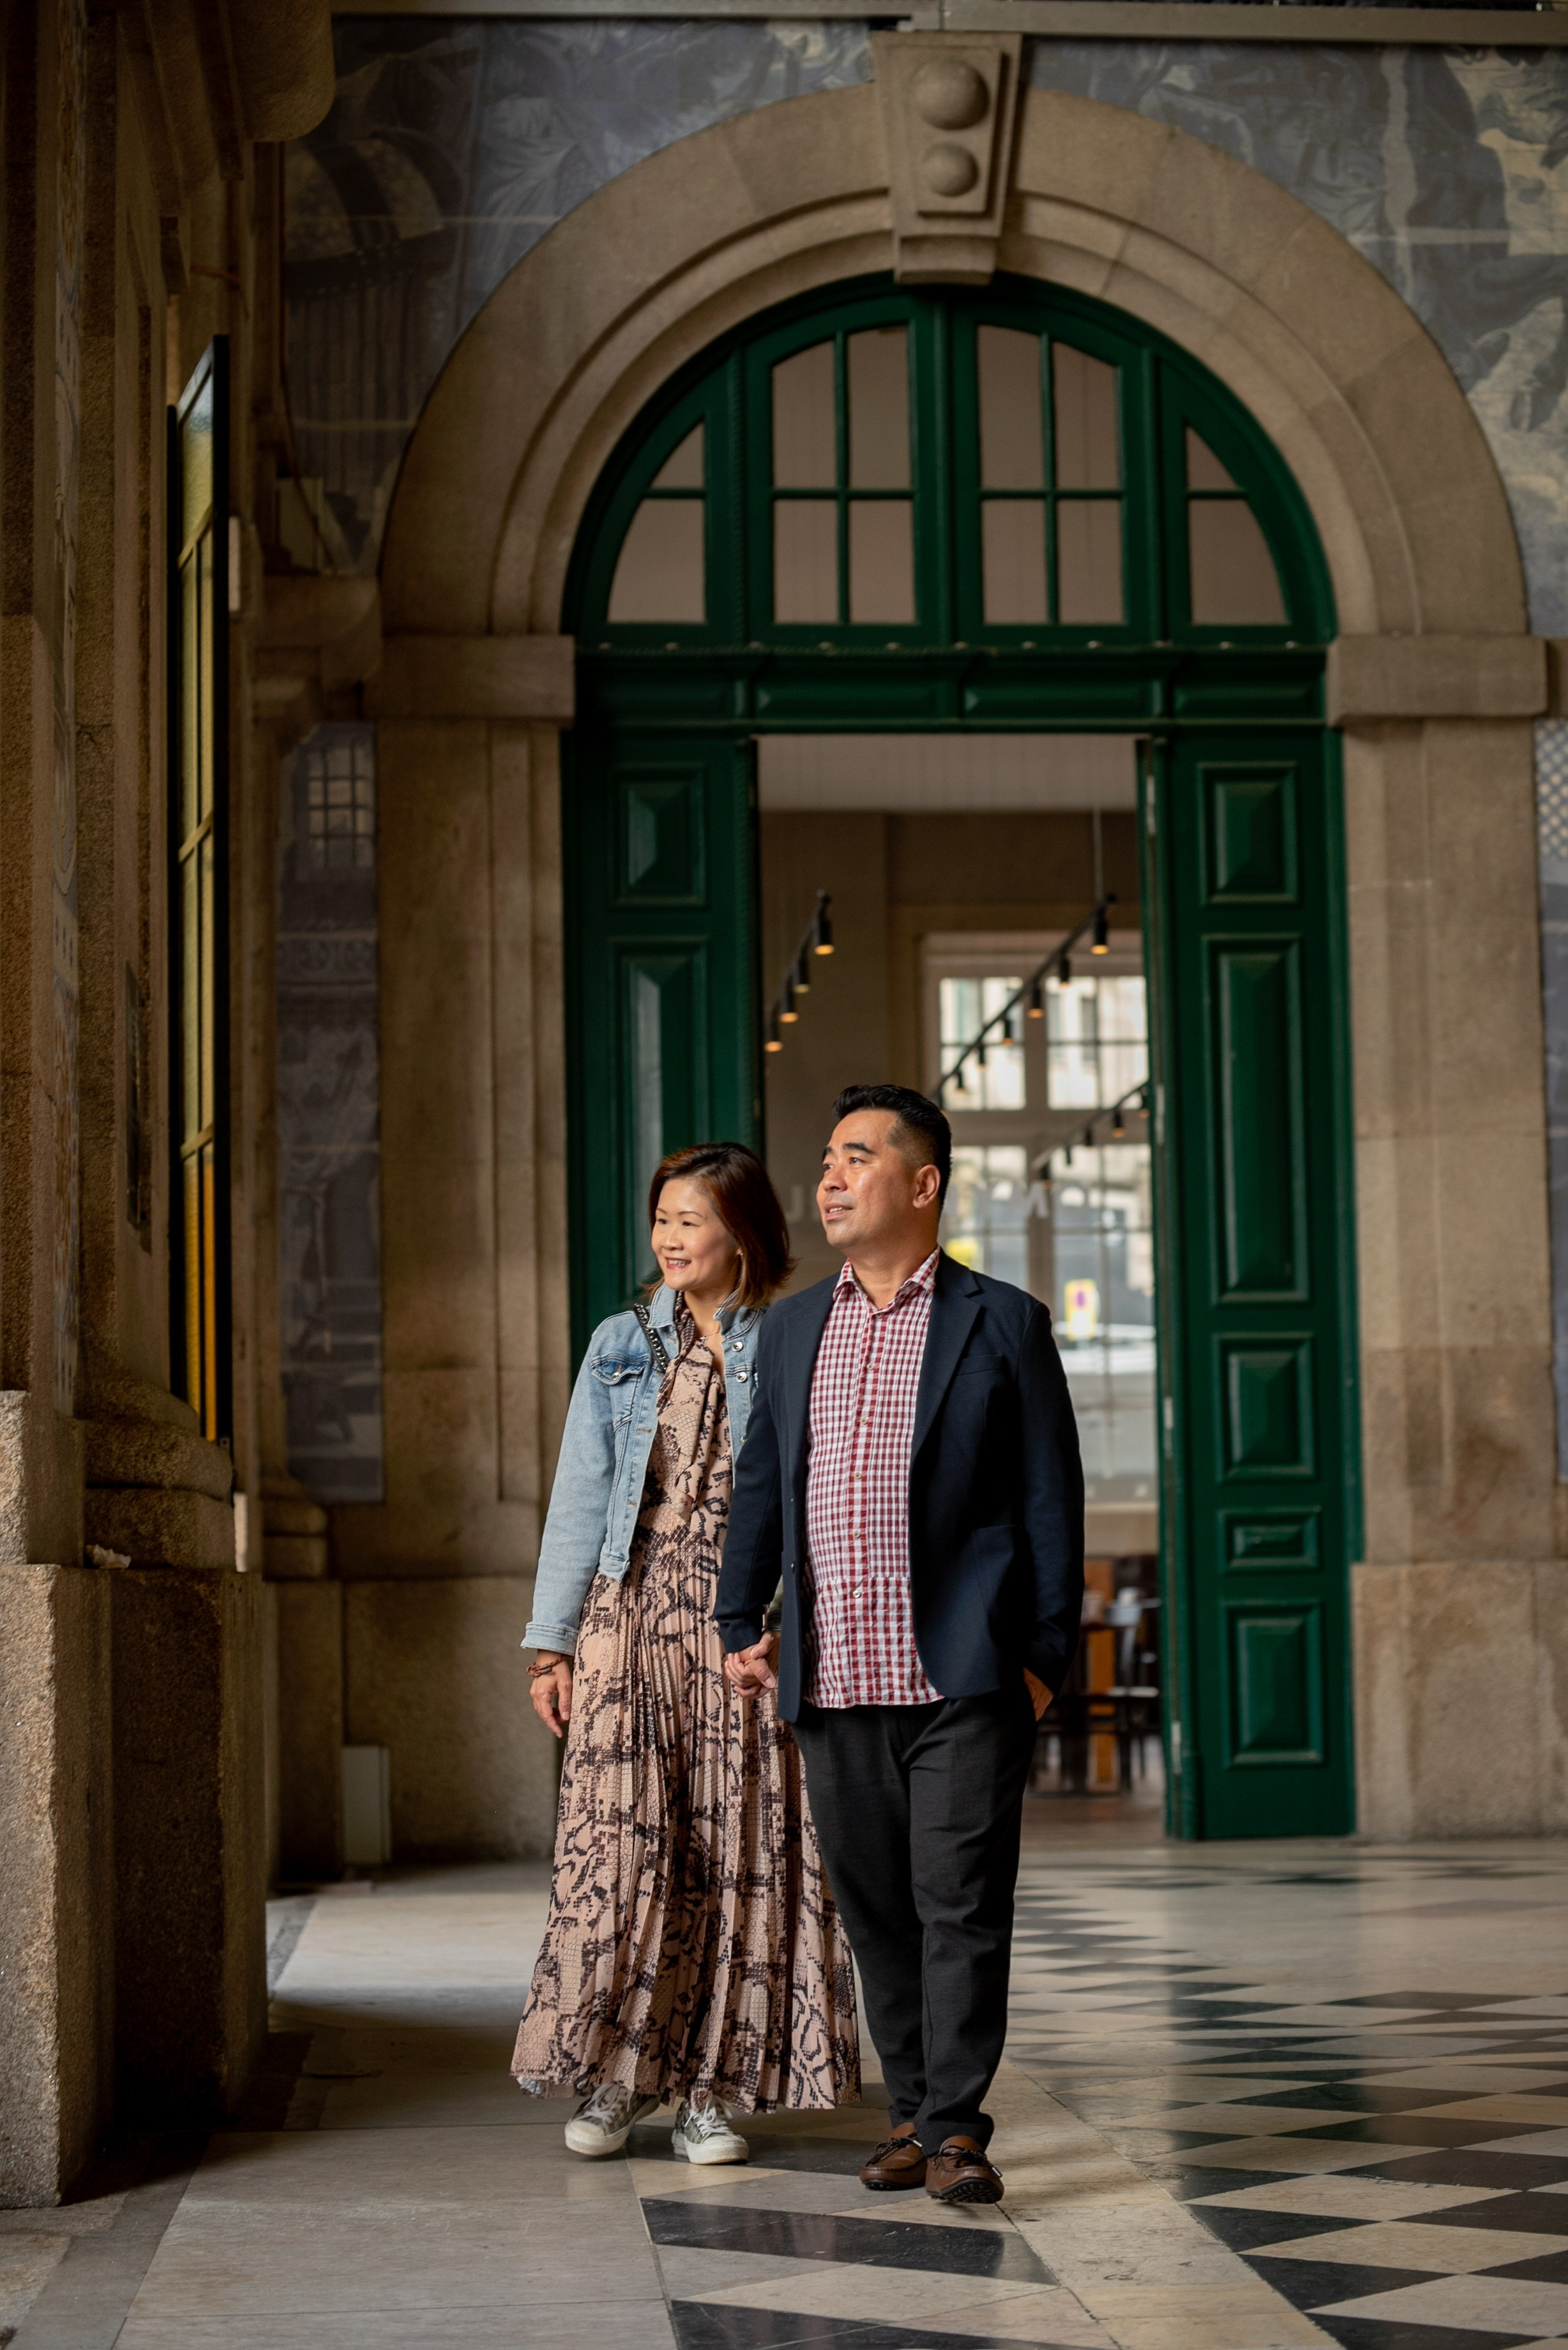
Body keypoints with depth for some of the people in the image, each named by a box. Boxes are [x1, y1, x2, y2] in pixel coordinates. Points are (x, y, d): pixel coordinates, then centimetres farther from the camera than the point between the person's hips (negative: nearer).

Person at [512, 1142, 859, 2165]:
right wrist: (552, 1642, 5)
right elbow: (580, 1495, 10)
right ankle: (611, 2077, 7)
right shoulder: (623, 1346, 10)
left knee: (739, 1849, 0)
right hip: (631, 1618, 1)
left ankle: (713, 2089, 8)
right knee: (620, 1840, -5)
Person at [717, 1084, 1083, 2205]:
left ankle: (956, 2128, 0)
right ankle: (914, 2113, 19)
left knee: (962, 1903, -6)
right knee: (877, 1909, 9)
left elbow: (1051, 1499, 1)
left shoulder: (1003, 1323, 1)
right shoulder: (794, 1327, 15)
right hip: (834, 1682, 5)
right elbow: (761, 1484, 20)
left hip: (965, 1679, -4)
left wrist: (1048, 1652, -4)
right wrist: (741, 1623, 13)